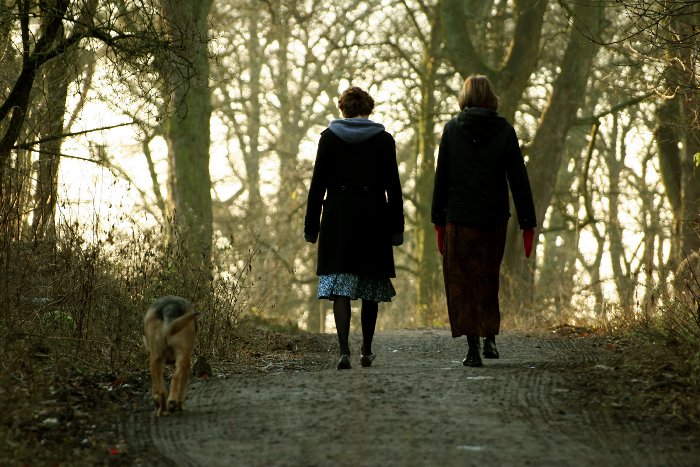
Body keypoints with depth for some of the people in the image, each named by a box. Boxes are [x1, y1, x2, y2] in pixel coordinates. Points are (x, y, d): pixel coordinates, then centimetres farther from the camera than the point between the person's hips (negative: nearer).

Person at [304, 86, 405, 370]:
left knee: (340, 286, -4)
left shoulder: (329, 137, 1)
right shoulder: (384, 139, 2)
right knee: (371, 287, 13)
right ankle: (367, 351, 21)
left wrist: (311, 225, 4)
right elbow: (393, 187, 1)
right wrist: (396, 227, 5)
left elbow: (318, 184, 0)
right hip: (373, 218, 1)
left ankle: (344, 351, -19)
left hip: (338, 218, -1)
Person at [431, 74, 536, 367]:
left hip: (460, 219, -2)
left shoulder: (452, 129, -2)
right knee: (488, 280, 20)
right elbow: (518, 179, -3)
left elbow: (441, 177, -1)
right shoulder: (504, 131, -1)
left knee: (462, 283, 4)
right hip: (494, 221, 2)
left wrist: (438, 219, 6)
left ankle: (473, 348, -3)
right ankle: (490, 339, 16)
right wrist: (527, 223, 1)